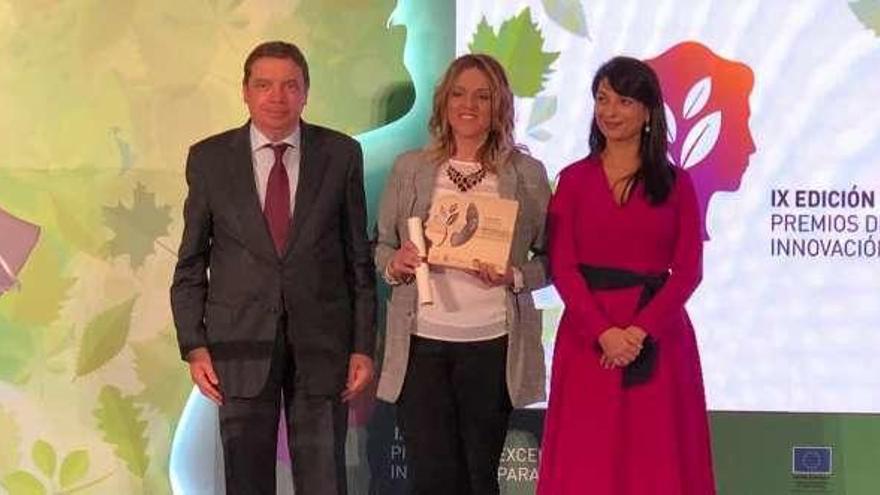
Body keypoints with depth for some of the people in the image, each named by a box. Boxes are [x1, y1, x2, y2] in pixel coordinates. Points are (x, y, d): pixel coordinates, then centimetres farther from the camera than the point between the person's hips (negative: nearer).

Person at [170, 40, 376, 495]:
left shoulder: (341, 154, 1)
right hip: (242, 341, 0)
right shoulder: (209, 158, 1)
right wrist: (194, 346, -3)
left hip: (321, 340, 0)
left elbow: (359, 256, 3)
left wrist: (363, 346, 1)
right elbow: (191, 262, 4)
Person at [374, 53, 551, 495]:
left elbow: (550, 257, 5)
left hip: (493, 343, -1)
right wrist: (393, 265, -9)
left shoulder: (527, 174, 3)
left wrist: (515, 276, -14)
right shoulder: (409, 169, 7)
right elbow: (381, 245, 13)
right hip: (420, 342, 1)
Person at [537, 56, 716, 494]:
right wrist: (603, 332, -14)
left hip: (658, 338, 0)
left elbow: (688, 270, -1)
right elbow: (562, 267, -1)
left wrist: (640, 330, -14)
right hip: (588, 337, 0)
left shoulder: (675, 183, 6)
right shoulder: (574, 180, 7)